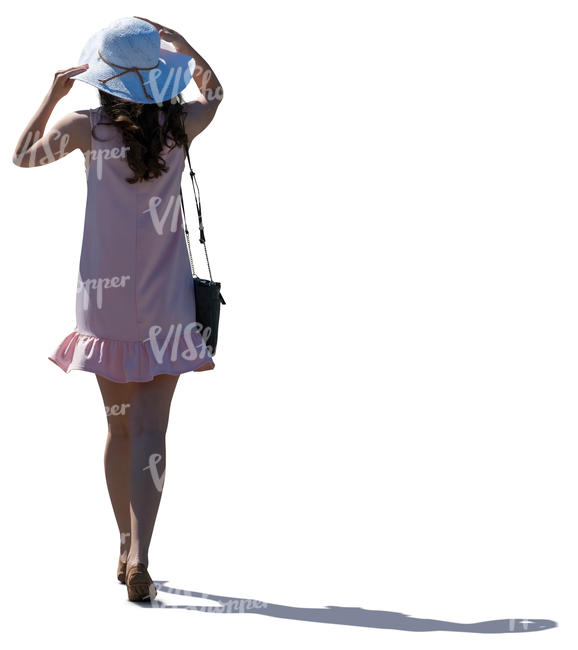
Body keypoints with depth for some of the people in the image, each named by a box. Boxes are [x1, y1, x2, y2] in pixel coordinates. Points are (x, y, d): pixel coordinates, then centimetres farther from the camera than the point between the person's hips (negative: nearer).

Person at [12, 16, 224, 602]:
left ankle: (126, 550, 25)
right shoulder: (180, 125, -5)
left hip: (105, 299, 1)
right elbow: (212, 89, 18)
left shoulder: (87, 128, -8)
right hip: (165, 301, -1)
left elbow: (23, 154, 9)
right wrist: (171, 37, 20)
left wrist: (53, 93, 12)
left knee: (119, 426, 14)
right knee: (150, 431, -4)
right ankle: (139, 558, -18)